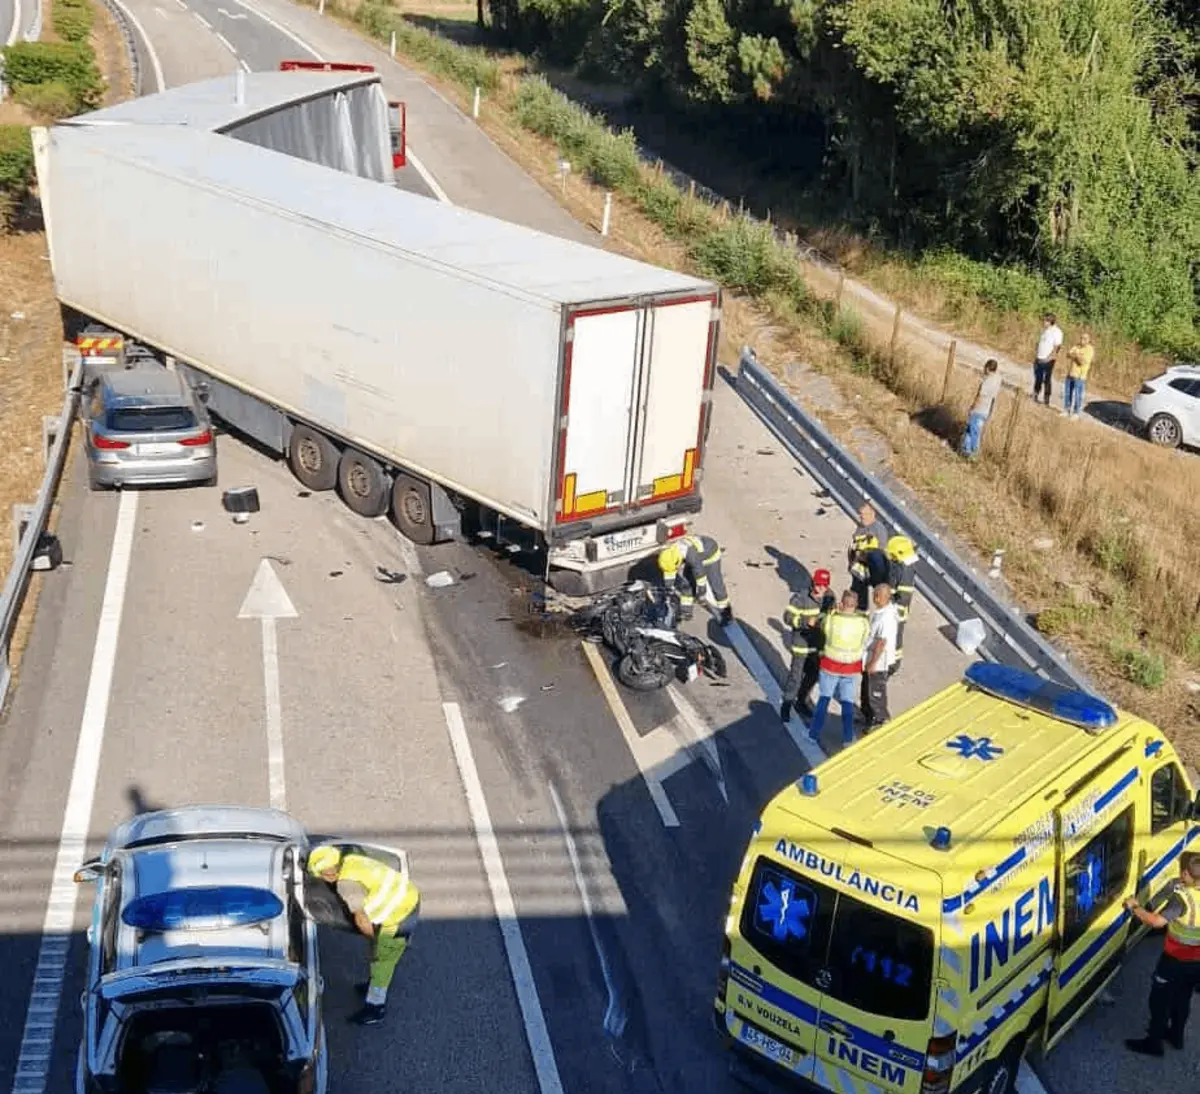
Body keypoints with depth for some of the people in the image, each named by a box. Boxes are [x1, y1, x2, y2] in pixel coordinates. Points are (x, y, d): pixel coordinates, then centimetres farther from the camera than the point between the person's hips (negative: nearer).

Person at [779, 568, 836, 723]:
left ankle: (801, 702, 39)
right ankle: (786, 706, 17)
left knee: (813, 675, 19)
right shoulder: (801, 598, -21)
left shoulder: (830, 597, -4)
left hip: (819, 645, 6)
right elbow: (788, 617, -22)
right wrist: (808, 622, -32)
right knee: (795, 676, -1)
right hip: (802, 644, -6)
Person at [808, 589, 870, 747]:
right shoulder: (863, 623, -17)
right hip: (852, 668, 1)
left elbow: (823, 628, -1)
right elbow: (865, 643, -3)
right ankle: (847, 738, 23)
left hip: (830, 665, -1)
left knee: (823, 699, 16)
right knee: (847, 702, 16)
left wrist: (834, 612, -1)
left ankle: (814, 734, 23)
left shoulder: (831, 620, -23)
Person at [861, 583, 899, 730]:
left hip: (879, 662, -9)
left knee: (875, 693, 7)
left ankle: (879, 722, 24)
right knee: (866, 689, 24)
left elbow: (882, 642, -26)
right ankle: (868, 716, 42)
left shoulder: (887, 617, -29)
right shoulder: (878, 610, 1)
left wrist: (873, 662, -20)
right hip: (870, 658, 9)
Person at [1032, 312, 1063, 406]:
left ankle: (1047, 401, 2)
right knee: (1038, 379, 13)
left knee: (1047, 380, -3)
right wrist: (1037, 356, 10)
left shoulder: (1056, 331, -12)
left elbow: (1057, 347, -15)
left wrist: (1048, 358, -18)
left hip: (1048, 360, -7)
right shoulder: (1045, 330, 12)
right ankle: (1035, 397, 23)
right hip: (1039, 359, 7)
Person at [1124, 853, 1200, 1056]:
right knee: (1183, 998, 24)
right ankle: (1176, 1036, 38)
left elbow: (1157, 921, -30)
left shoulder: (1182, 897, -27)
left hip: (1176, 959, -7)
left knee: (1160, 999, 8)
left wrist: (1135, 907, -17)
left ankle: (1153, 1042, 15)